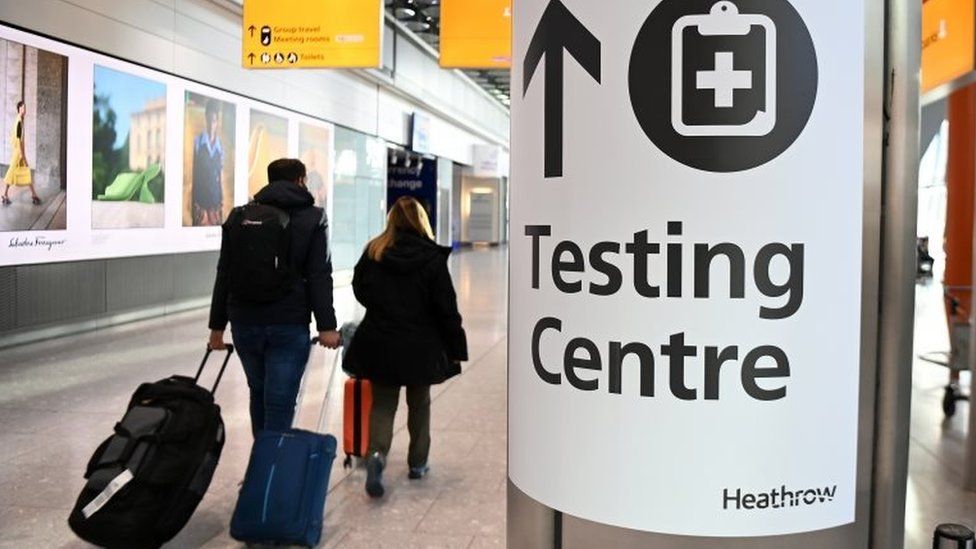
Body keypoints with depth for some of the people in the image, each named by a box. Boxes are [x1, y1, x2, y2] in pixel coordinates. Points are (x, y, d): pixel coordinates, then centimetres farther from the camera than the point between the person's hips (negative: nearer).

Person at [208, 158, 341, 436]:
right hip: (289, 324, -4)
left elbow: (224, 275, 8)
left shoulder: (239, 217, 8)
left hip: (245, 322, 4)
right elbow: (319, 277, -8)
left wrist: (217, 325, 12)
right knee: (280, 401, -2)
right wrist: (326, 326, -8)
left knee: (258, 391, 21)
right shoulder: (312, 218, 0)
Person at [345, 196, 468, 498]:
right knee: (419, 404, 17)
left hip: (379, 345, 2)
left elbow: (360, 291, 11)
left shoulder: (373, 252, -3)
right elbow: (446, 309, -9)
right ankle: (418, 463, 27)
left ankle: (376, 452, -14)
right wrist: (456, 349, -1)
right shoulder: (432, 258, -11)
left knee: (382, 404, 11)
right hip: (420, 347, -1)